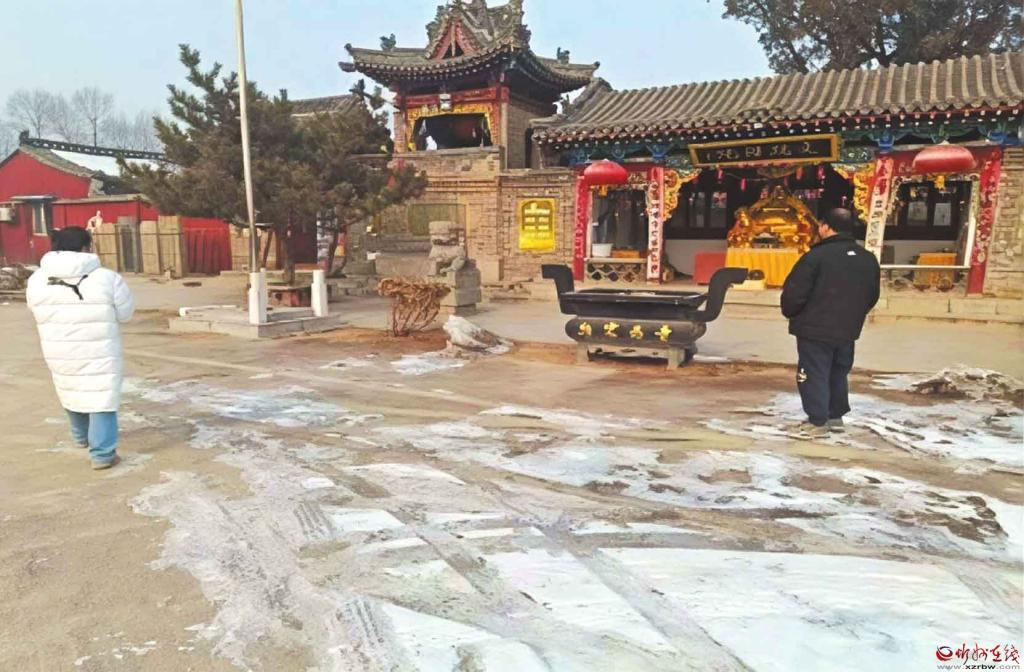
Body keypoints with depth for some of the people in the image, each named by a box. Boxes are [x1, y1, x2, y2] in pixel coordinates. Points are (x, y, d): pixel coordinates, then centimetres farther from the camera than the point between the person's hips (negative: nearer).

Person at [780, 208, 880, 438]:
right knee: (838, 374, 20)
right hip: (847, 331, 7)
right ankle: (836, 416, 28)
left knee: (814, 375, 1)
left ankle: (817, 422, 2)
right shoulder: (869, 260, 7)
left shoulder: (816, 256, -17)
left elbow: (794, 293, -17)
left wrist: (790, 312, 3)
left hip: (815, 329, -7)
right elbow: (872, 297, 15)